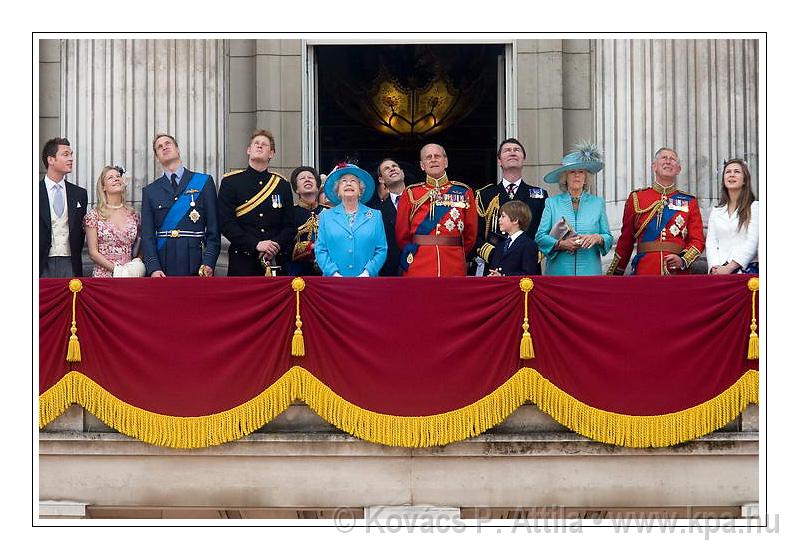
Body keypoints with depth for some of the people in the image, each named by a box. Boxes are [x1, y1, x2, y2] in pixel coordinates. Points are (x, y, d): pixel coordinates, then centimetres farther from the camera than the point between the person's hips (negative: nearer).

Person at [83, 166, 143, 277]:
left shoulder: (133, 214, 8)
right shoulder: (94, 215, -1)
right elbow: (93, 253, -4)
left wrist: (137, 269, -4)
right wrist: (116, 269, -14)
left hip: (130, 274, 3)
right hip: (104, 275, -3)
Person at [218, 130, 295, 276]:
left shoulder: (282, 185, 13)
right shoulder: (230, 182, 4)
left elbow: (290, 226, 10)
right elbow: (226, 223, -5)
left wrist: (275, 246, -10)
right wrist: (256, 245, -14)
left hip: (275, 262, 2)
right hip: (242, 263, -2)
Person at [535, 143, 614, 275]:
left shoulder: (597, 203, 12)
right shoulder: (552, 203, 9)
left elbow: (609, 238, 9)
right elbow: (540, 237, 2)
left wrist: (598, 238, -13)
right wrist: (560, 244, -14)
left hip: (589, 271, 1)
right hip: (559, 272, -1)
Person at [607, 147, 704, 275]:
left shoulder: (689, 202, 11)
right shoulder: (636, 198, 10)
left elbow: (697, 240, 8)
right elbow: (626, 240, 13)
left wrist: (683, 260, -11)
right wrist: (615, 275, 13)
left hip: (678, 273, 1)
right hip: (644, 273, -1)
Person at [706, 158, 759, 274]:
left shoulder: (754, 207, 6)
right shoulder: (716, 211, 20)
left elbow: (752, 242, -3)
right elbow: (711, 242, 12)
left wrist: (729, 267, -12)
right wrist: (715, 267, -7)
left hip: (745, 269, -3)